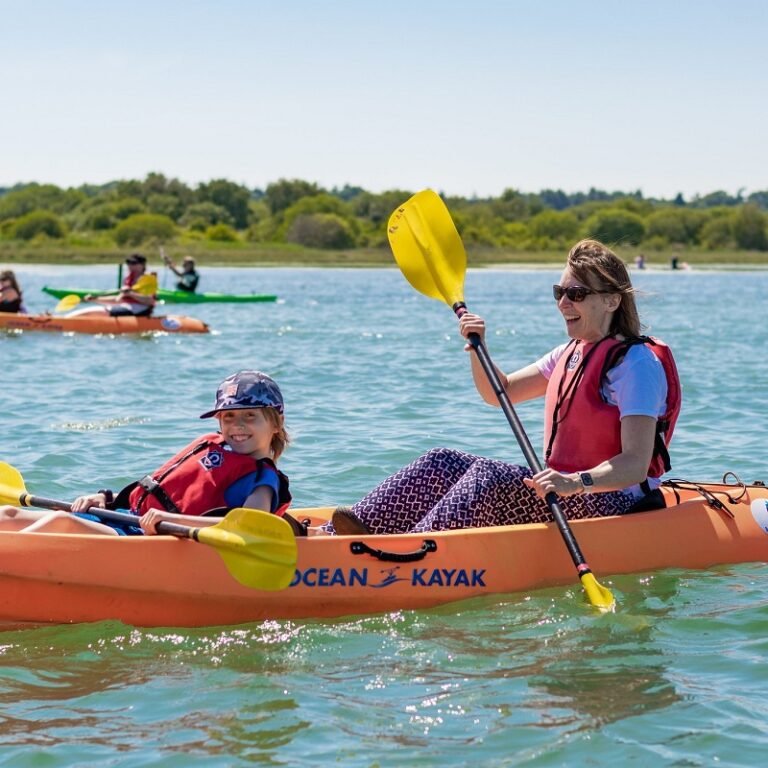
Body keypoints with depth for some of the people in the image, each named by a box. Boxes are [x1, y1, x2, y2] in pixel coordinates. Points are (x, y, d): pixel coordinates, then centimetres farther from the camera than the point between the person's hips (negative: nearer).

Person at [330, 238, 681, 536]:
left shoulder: (636, 362, -13)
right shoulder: (569, 354, 16)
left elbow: (636, 464, -23)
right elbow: (500, 392, 22)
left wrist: (576, 482, -39)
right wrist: (477, 347, 3)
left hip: (615, 505, -9)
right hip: (561, 494, 9)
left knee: (492, 476, -30)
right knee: (443, 462, -6)